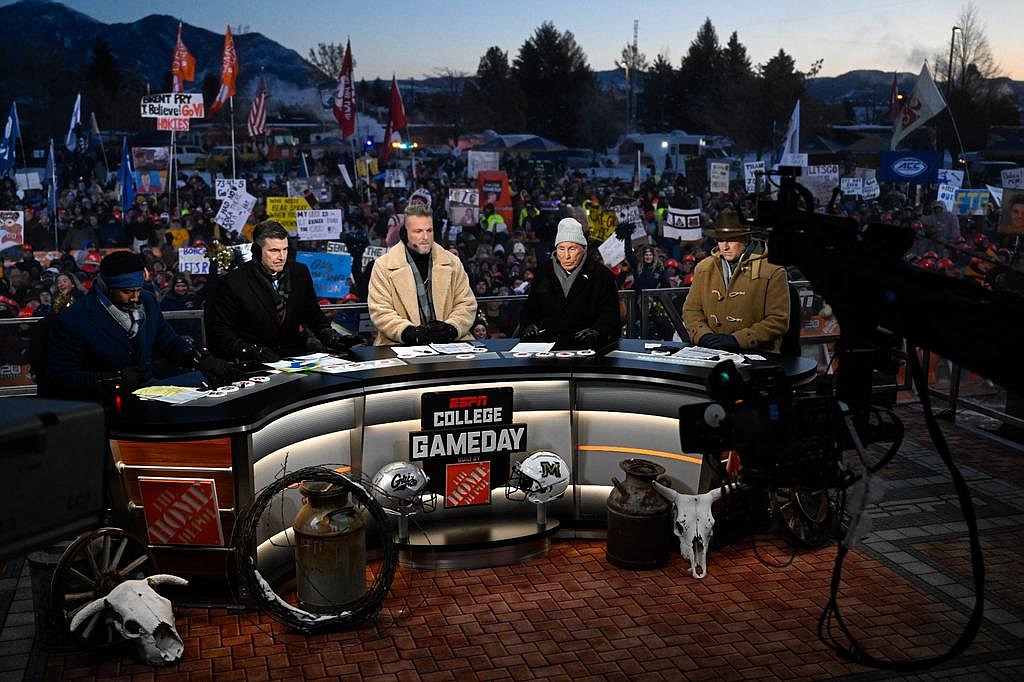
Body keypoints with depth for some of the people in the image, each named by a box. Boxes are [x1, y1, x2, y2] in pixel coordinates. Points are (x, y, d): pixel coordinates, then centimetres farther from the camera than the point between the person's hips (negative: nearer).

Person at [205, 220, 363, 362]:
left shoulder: (300, 273, 8)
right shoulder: (234, 282, -6)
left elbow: (314, 316, 16)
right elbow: (220, 332, -6)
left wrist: (332, 337, -5)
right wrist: (249, 350, -23)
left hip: (297, 355, 1)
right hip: (255, 363, -1)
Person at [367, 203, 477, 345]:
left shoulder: (452, 263, 14)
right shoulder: (383, 266, 5)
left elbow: (467, 304, 12)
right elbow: (380, 312, -1)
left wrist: (450, 328, -8)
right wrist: (411, 332, -18)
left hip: (448, 343, 2)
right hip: (401, 346, -2)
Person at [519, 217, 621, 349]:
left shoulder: (602, 275, 5)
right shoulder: (543, 271, 16)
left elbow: (610, 313, -2)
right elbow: (530, 309, 20)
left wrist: (596, 331, -22)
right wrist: (528, 326, -2)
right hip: (546, 341, 3)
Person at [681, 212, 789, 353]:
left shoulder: (773, 271, -2)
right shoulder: (703, 268, 13)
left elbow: (778, 320, -6)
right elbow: (691, 309, 16)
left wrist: (737, 340, -14)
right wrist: (704, 335, -4)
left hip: (756, 354, -3)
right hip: (711, 354, 3)